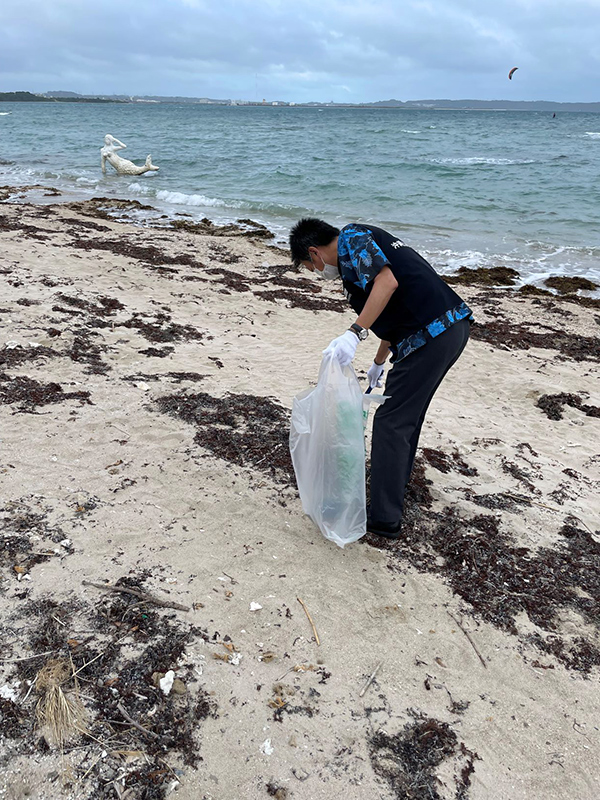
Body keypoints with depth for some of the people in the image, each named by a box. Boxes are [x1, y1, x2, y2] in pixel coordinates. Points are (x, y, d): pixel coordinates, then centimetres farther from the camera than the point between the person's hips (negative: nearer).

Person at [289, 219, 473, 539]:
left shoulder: (351, 238, -3)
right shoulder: (367, 242, 27)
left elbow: (388, 282, -22)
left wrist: (354, 333, -25)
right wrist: (379, 361, 46)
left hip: (430, 337, -10)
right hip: (453, 325, 10)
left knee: (392, 423, -2)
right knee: (408, 413, 24)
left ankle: (384, 518, 5)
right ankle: (398, 482, 42)